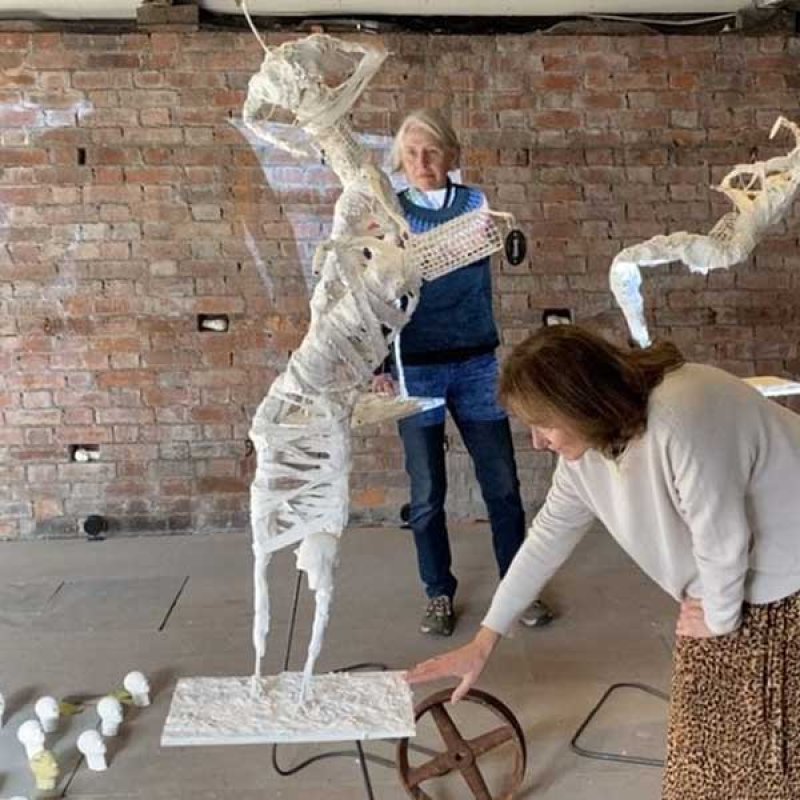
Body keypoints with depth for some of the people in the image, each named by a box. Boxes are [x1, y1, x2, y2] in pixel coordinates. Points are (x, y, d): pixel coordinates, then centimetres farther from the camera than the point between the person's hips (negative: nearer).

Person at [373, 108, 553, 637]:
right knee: (427, 492, 7)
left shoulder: (475, 203, 3)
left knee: (502, 482, 6)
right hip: (416, 369, -1)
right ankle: (440, 593, 24)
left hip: (476, 365, 1)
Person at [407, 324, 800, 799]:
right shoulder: (589, 438, -8)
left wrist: (720, 618, -8)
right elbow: (550, 534, 0)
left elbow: (722, 539, -27)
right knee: (703, 724, 14)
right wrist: (485, 641, 1)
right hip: (725, 578, 7)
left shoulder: (680, 422, -37)